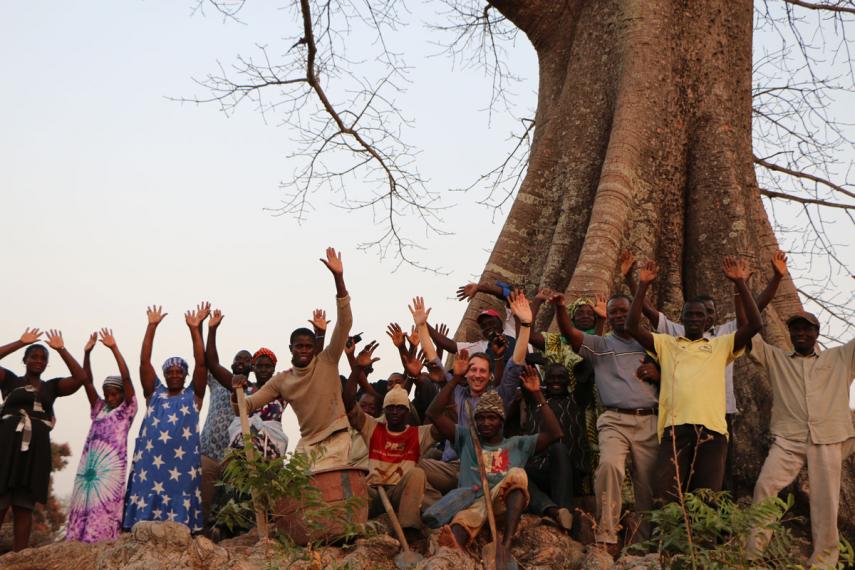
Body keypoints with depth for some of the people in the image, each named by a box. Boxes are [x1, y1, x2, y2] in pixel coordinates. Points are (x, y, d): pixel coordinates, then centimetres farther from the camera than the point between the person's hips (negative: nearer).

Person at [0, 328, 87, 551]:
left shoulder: (52, 386, 16)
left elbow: (81, 377, 2)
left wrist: (61, 349, 1)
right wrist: (20, 342, -3)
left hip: (36, 448, 2)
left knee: (24, 506, -1)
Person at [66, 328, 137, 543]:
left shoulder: (127, 409, 8)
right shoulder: (99, 409, 22)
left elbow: (127, 378, -4)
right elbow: (87, 381, 15)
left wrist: (114, 348, -7)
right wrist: (87, 353, 5)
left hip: (112, 462, -6)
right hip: (89, 461, 6)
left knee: (105, 506, -12)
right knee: (83, 503, 0)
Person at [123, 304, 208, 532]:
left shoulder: (193, 395, 13)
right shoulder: (154, 392, 17)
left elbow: (201, 363, 2)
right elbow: (144, 362, 9)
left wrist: (195, 328, -2)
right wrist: (152, 326, 5)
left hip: (183, 461, -1)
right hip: (151, 459, 2)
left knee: (178, 510, -5)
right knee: (147, 505, -4)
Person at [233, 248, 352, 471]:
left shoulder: (327, 361, -5)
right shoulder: (281, 381, 4)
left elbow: (344, 324, -16)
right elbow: (244, 407, 3)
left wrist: (338, 278, -26)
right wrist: (237, 392, -22)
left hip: (336, 440, -4)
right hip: (307, 444, 4)